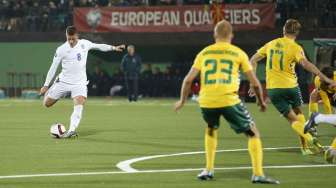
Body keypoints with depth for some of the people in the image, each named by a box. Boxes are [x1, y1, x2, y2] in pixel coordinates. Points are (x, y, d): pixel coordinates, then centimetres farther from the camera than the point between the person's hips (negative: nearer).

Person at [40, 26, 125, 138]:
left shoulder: (84, 44, -2)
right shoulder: (61, 50, -8)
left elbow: (99, 46, 16)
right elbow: (53, 67, -2)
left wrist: (114, 48, 9)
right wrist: (46, 85, -2)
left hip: (79, 83, 0)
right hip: (63, 81, 0)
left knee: (79, 105, -23)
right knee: (47, 103, 4)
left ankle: (72, 130, -32)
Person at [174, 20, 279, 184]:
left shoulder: (204, 53, 15)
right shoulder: (238, 53, 9)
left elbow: (188, 79, 12)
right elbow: (255, 82, 10)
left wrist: (182, 100, 26)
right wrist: (261, 101, 26)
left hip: (206, 101, 3)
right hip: (229, 101, -3)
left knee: (211, 130, 33)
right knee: (253, 133, 9)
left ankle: (208, 170, 27)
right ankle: (258, 174, -4)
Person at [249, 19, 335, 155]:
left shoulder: (271, 44, 9)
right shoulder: (295, 47, -6)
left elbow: (253, 60, 14)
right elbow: (305, 63, -25)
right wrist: (324, 78, -29)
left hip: (272, 88, 2)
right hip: (290, 86, -2)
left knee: (292, 118, 4)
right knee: (298, 113, 22)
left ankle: (309, 140, -19)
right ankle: (305, 146, 20)